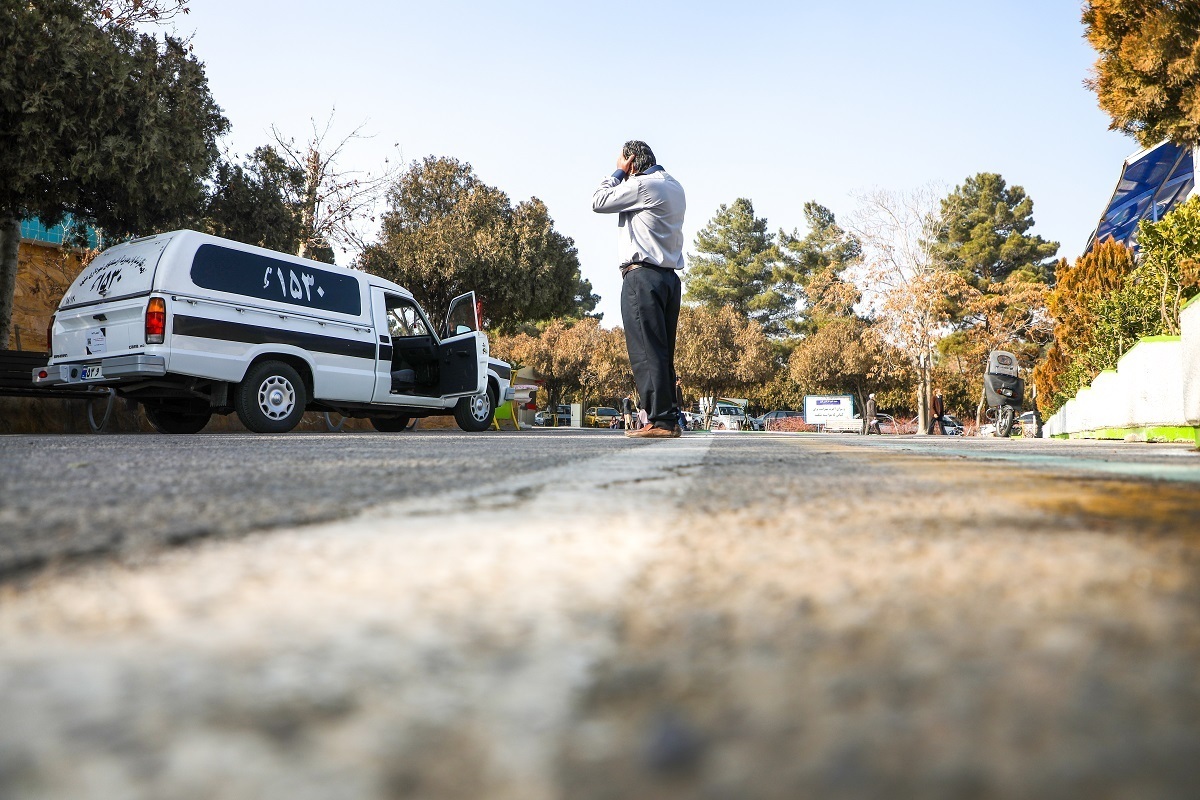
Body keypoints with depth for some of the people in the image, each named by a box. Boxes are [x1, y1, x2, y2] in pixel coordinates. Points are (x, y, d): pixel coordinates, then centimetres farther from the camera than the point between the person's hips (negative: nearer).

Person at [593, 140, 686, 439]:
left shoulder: (642, 185, -7)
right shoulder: (674, 188, 20)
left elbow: (598, 201, 0)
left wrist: (618, 173, 11)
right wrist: (624, 176, 21)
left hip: (642, 275, -9)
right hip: (670, 277, 9)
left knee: (646, 352, -10)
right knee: (662, 354, 8)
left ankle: (661, 420, -14)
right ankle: (670, 420, 7)